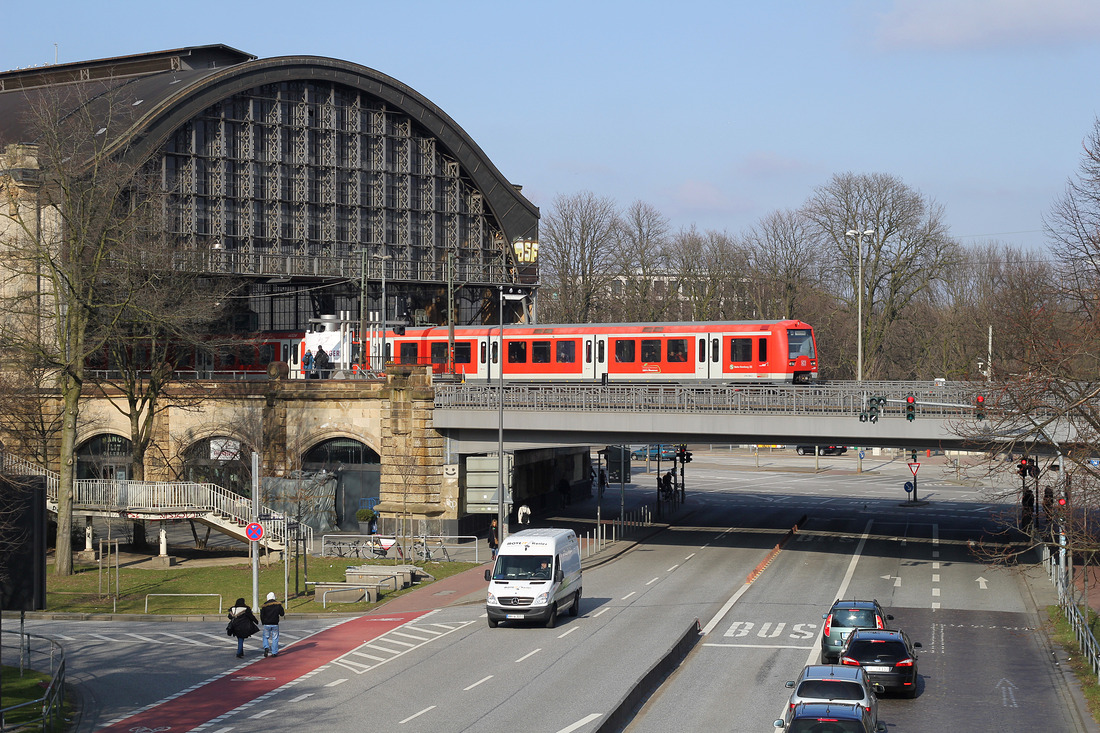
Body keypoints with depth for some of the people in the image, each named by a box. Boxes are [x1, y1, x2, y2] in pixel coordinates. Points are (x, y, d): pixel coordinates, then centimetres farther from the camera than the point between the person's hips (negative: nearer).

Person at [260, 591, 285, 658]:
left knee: (266, 637, 15)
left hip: (266, 624, 0)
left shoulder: (264, 605, -2)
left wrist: (263, 622, 13)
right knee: (275, 638, 6)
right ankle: (274, 652, 6)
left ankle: (266, 647, -9)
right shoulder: (278, 604, -2)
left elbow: (261, 615, -1)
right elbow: (282, 613, -1)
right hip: (275, 624, 0)